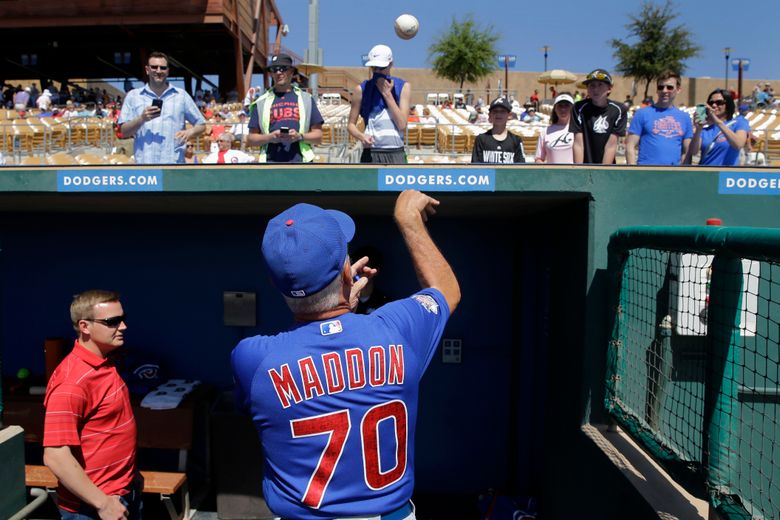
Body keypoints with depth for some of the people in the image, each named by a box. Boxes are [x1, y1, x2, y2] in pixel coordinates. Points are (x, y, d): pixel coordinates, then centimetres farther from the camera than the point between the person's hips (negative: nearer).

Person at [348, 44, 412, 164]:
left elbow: (402, 125, -5)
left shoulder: (403, 87, 4)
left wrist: (387, 94, -7)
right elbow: (351, 124, 7)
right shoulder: (362, 89, 4)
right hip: (371, 154, 0)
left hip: (396, 154, 0)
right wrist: (362, 136, -16)